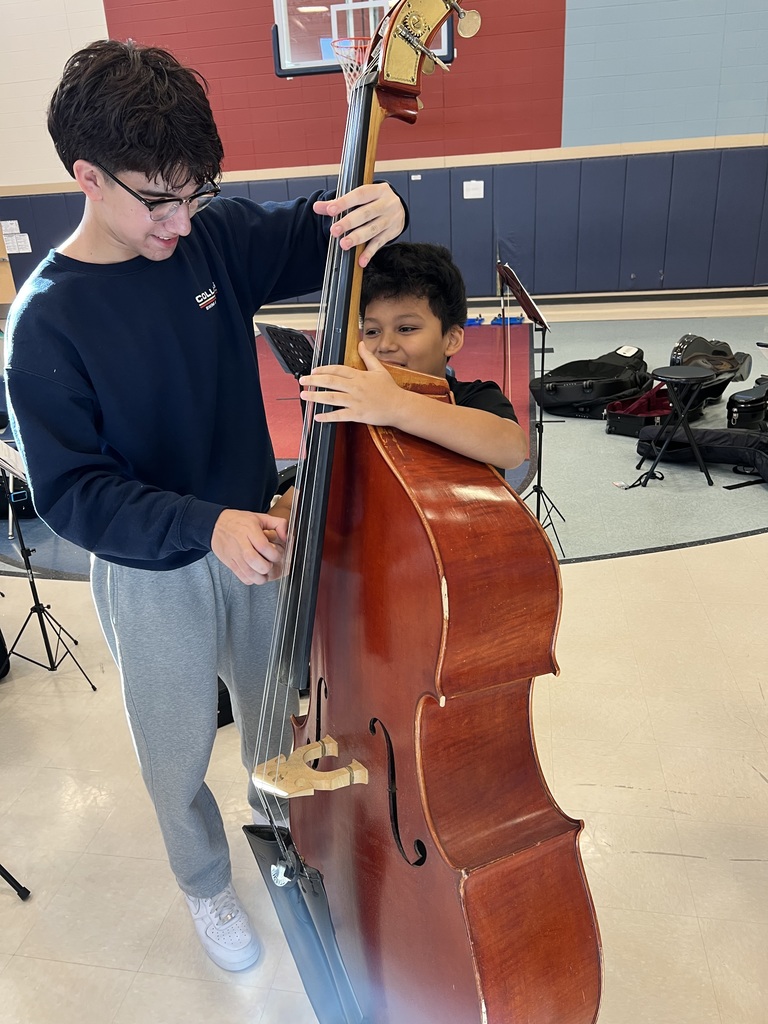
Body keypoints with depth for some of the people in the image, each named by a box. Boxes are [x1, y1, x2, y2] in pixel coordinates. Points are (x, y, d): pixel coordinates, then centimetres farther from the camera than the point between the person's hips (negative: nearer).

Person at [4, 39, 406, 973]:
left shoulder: (216, 234, -8)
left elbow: (316, 237, 2)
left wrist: (376, 210, -22)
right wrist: (206, 526, -33)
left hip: (255, 537, 4)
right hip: (150, 577, -3)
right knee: (177, 758, 18)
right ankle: (205, 883, 51)